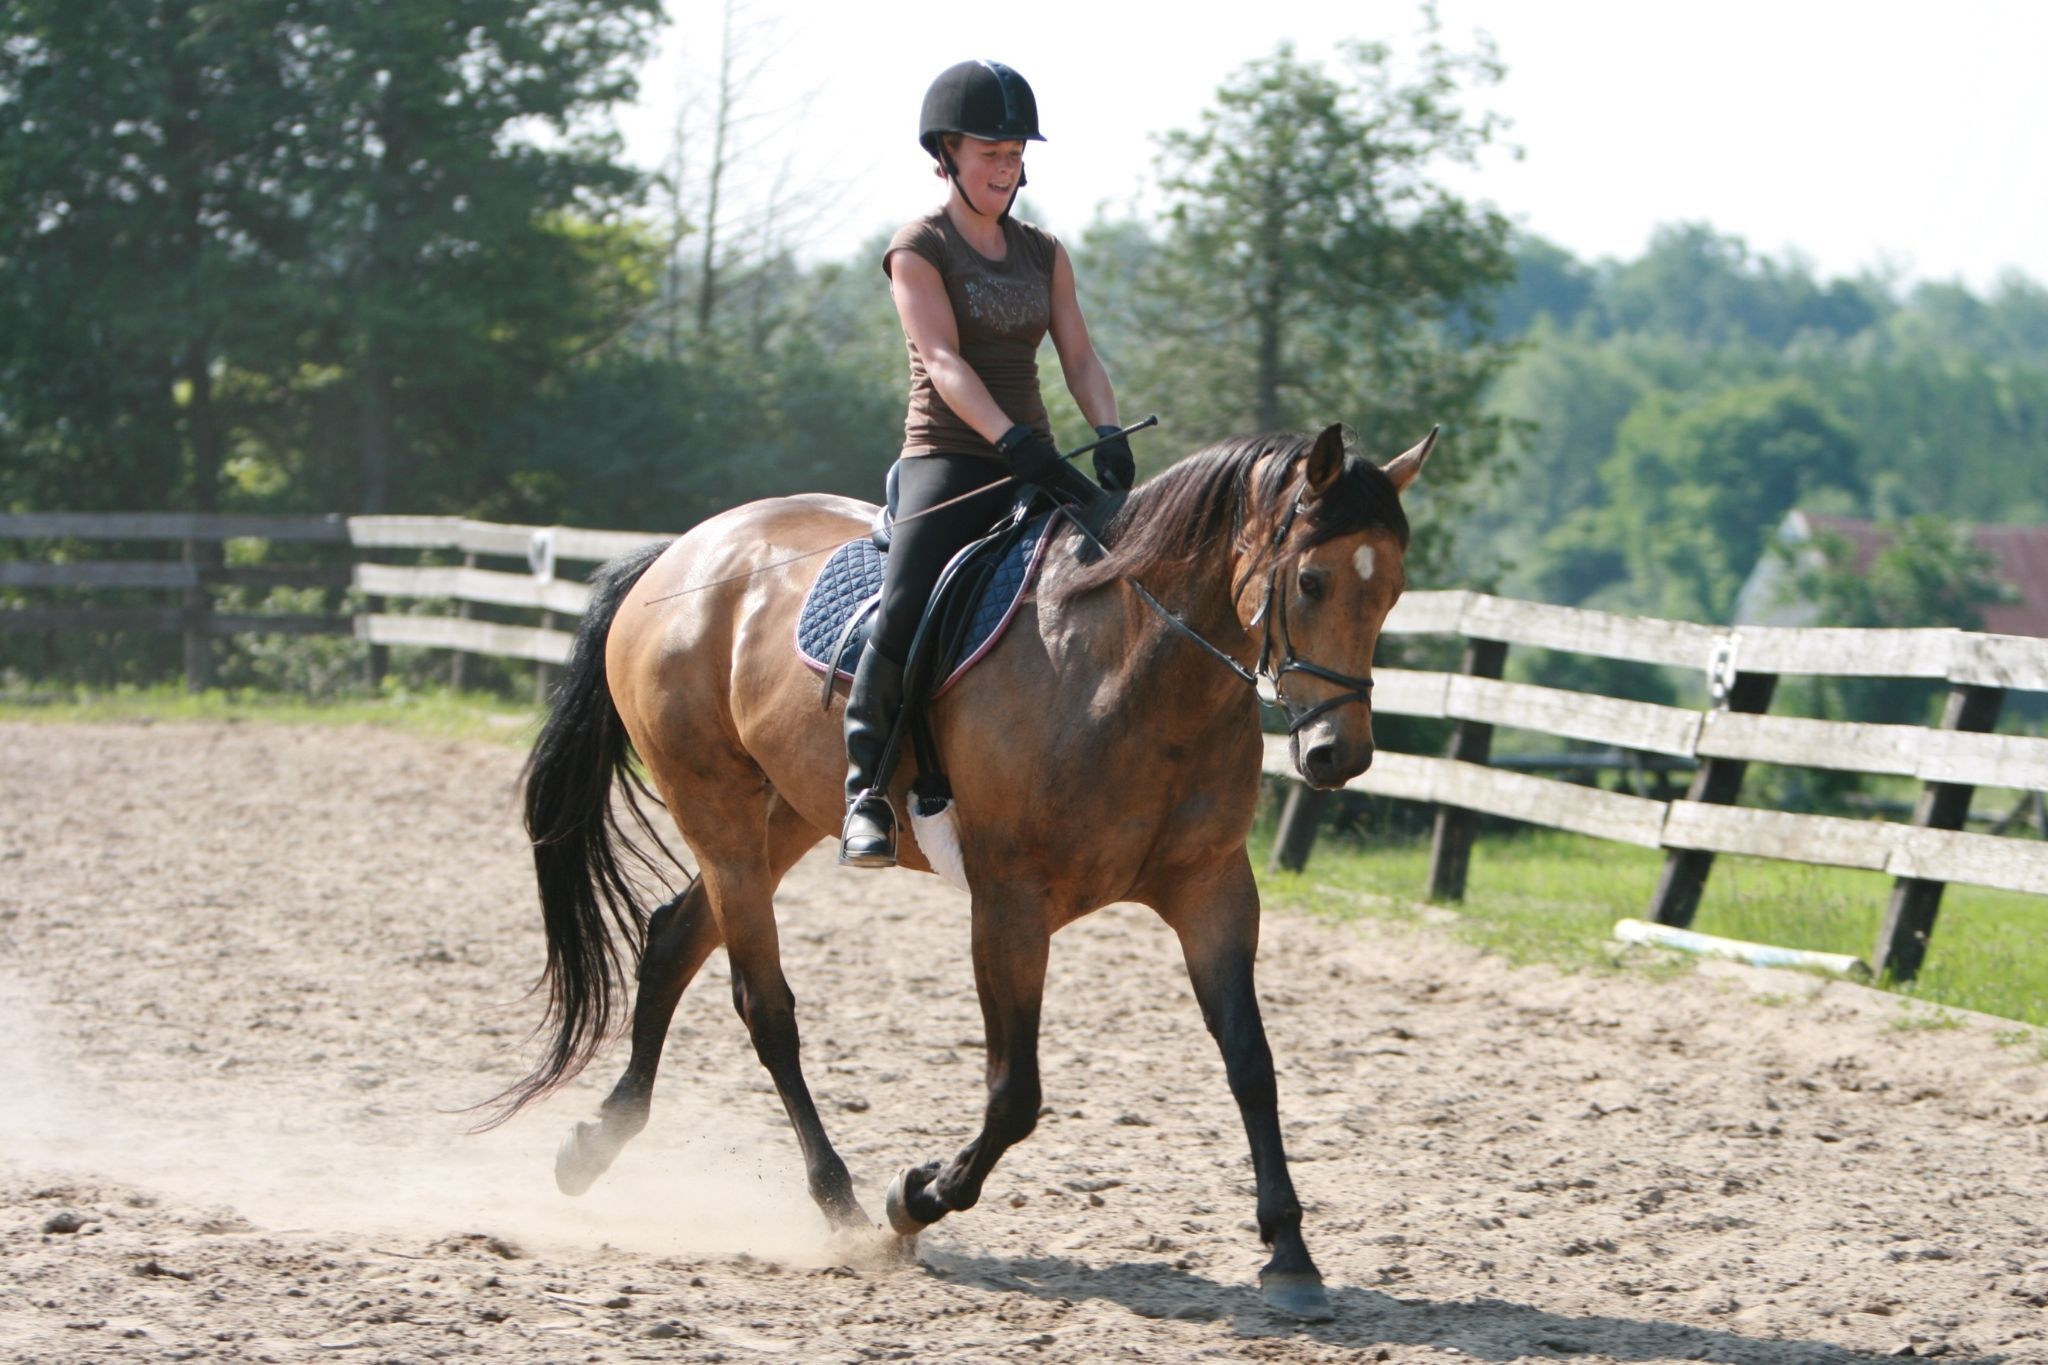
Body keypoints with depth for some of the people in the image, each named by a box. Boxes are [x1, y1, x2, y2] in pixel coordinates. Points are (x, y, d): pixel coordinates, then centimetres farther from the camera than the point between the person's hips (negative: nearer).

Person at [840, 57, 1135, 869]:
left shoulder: (1044, 255, 17)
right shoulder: (919, 249, -1)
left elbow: (1078, 357, 8)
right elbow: (944, 359, -15)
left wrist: (1109, 437, -13)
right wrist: (1012, 439, -30)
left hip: (1031, 460, 6)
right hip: (947, 459, -5)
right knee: (905, 609, -28)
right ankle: (865, 785, -18)